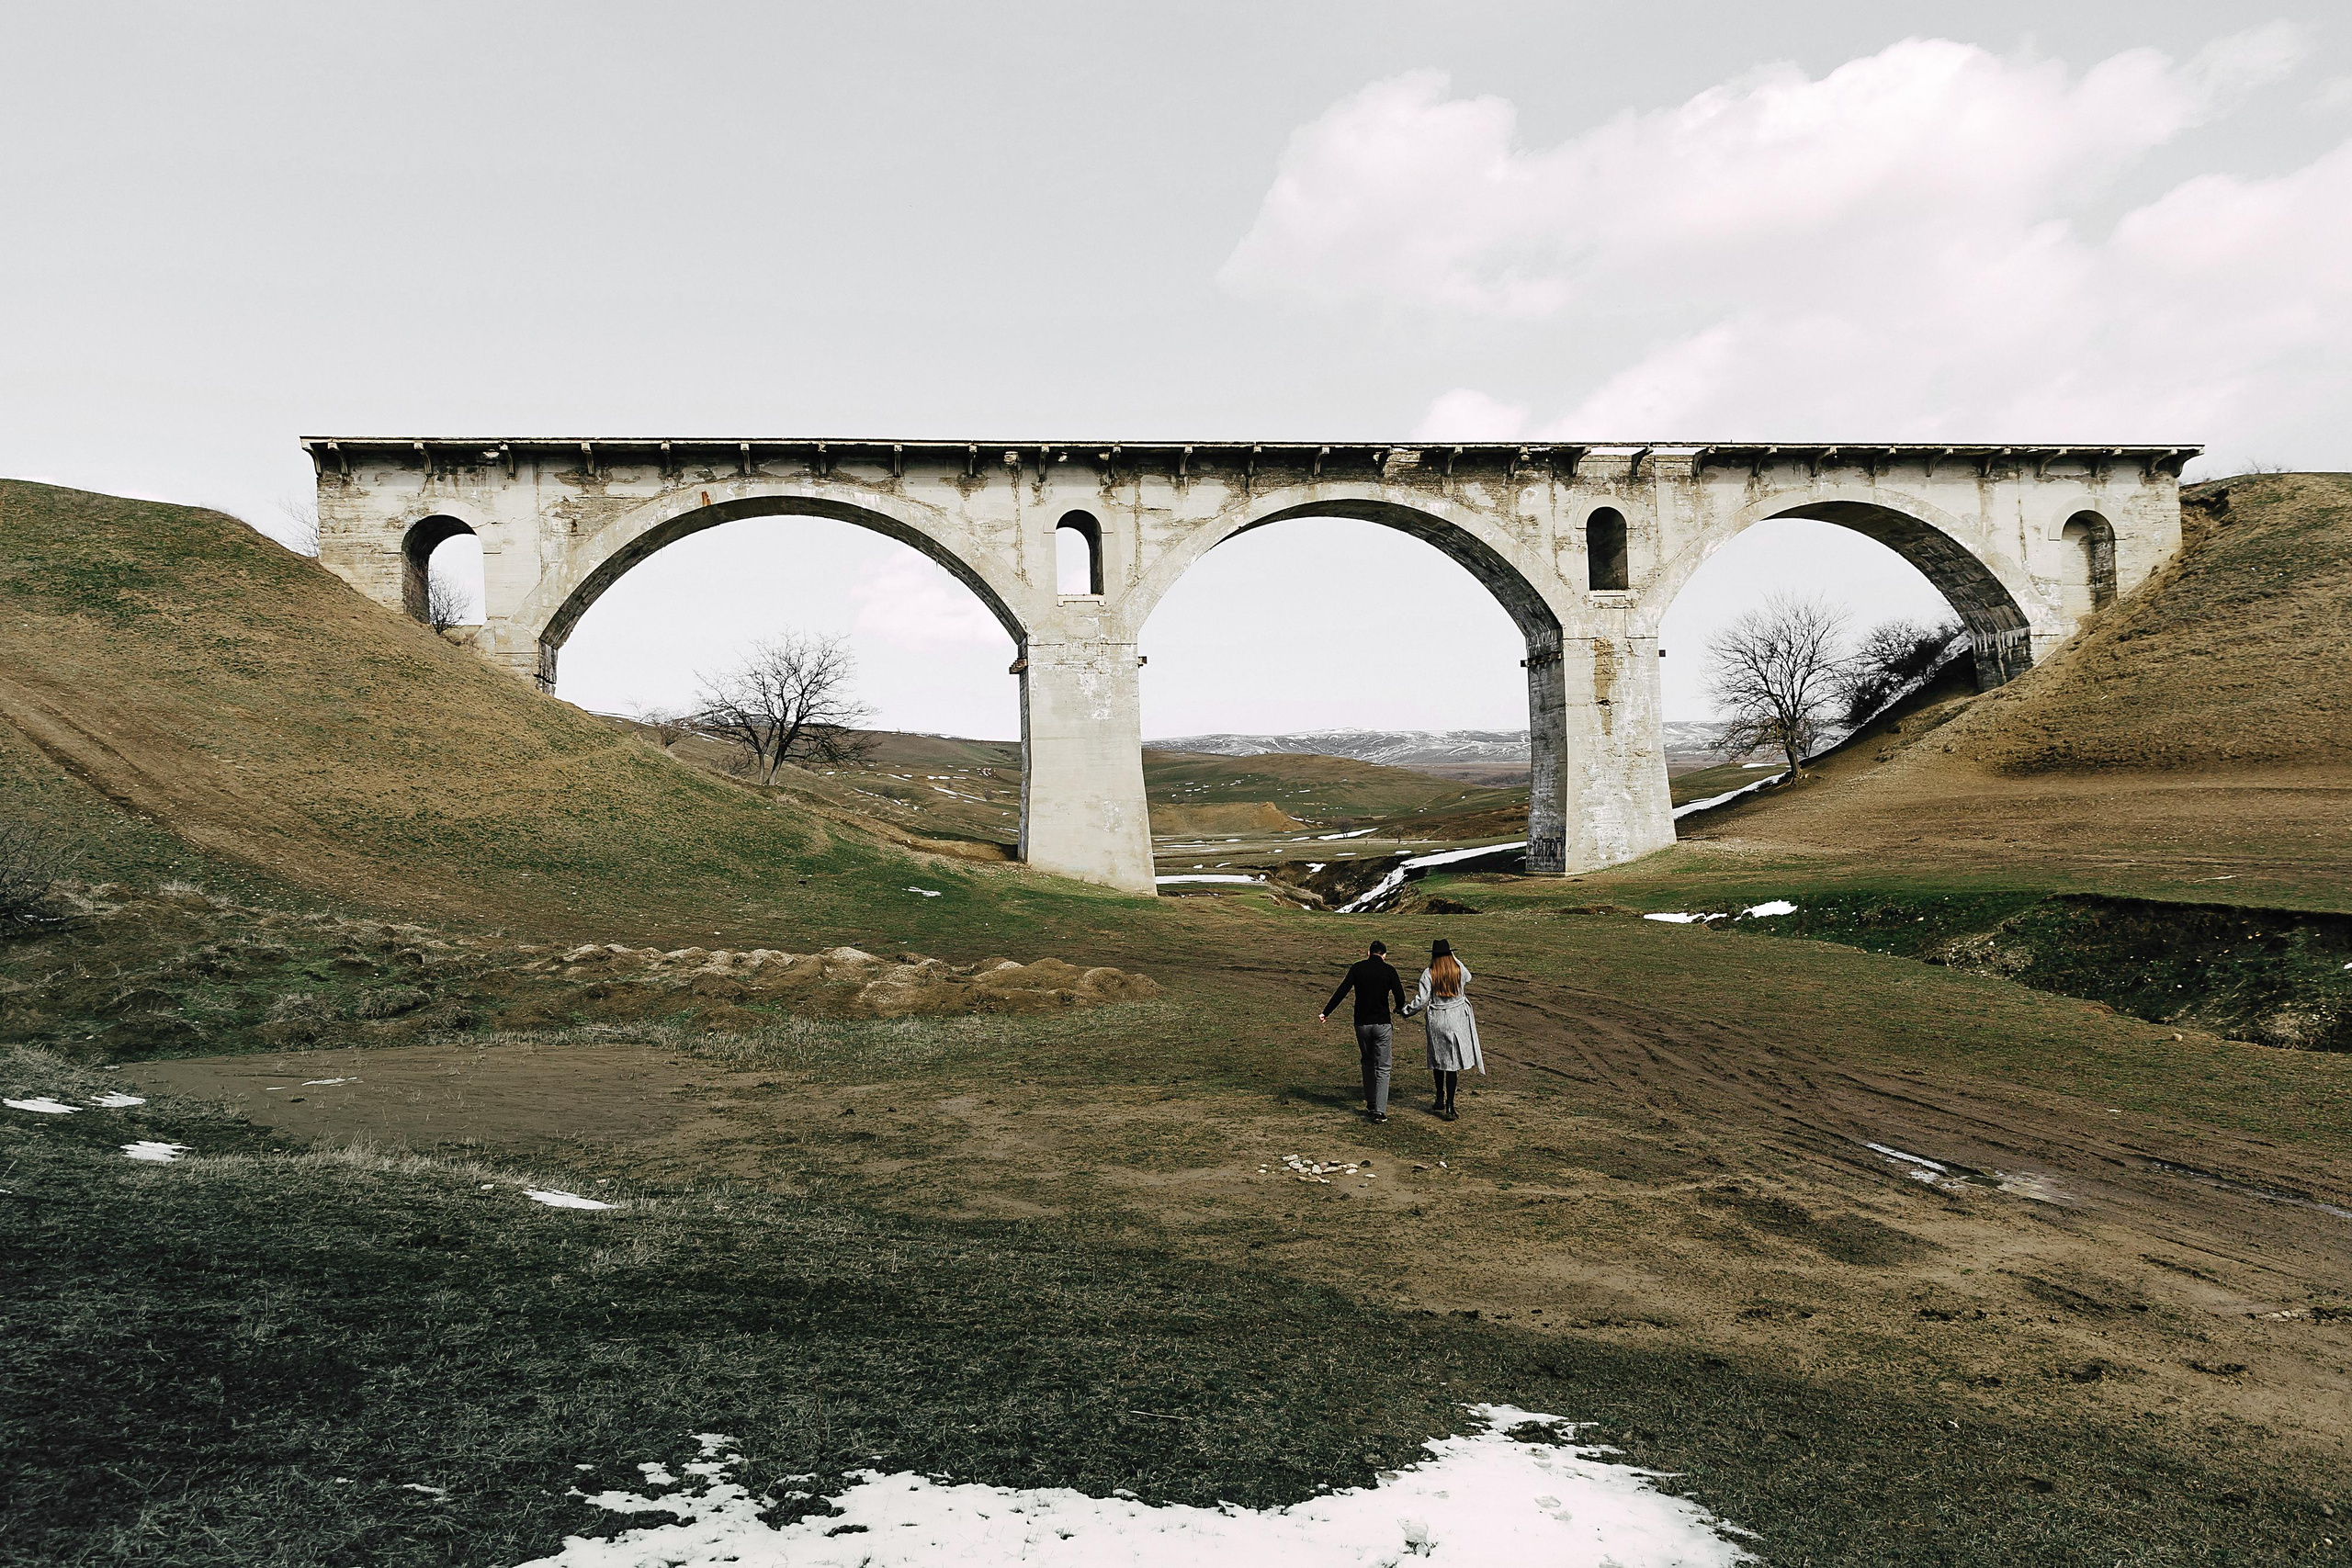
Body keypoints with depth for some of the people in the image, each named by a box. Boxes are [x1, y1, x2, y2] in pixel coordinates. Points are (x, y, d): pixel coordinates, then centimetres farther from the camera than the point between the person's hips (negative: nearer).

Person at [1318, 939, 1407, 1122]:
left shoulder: (1357, 968, 0)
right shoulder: (1388, 970, -5)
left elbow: (1341, 991, -4)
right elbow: (1400, 997, -6)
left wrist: (1325, 1012, 1)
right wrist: (1400, 1009, 17)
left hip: (1362, 1023, 2)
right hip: (1381, 1024, -2)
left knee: (1368, 1063, 20)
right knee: (1382, 1067, 2)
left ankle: (1370, 1105, 24)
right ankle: (1380, 1111, -7)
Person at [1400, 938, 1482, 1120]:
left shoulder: (1429, 973, -10)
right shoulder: (1459, 970, -3)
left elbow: (1422, 1000, -12)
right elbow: (1467, 977, 23)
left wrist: (1404, 1010, 2)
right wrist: (1454, 958, 23)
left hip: (1436, 1021, -1)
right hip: (1457, 1020, 1)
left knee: (1438, 1060, 17)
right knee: (1453, 1062, 2)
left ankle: (1440, 1099, 26)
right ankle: (1449, 1105, -1)